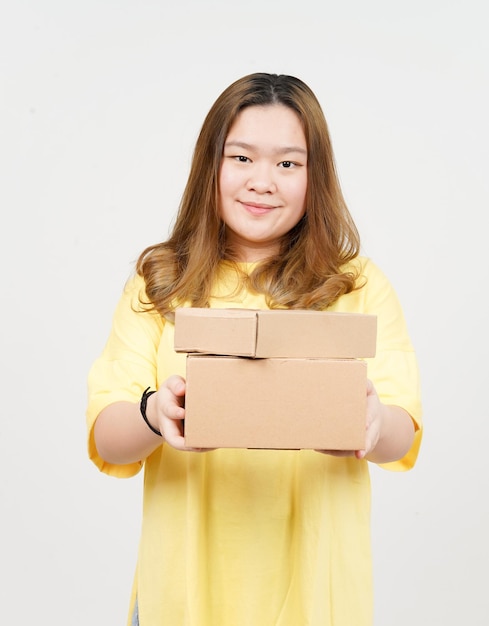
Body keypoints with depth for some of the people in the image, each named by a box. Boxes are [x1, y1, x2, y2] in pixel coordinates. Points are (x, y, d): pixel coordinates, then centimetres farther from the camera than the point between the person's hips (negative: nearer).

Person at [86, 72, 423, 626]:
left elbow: (403, 437, -6)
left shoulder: (360, 286, 0)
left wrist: (373, 420, -29)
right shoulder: (158, 284, 0)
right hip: (186, 580, 0)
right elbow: (106, 443, -6)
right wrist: (154, 414, -28)